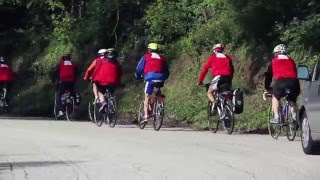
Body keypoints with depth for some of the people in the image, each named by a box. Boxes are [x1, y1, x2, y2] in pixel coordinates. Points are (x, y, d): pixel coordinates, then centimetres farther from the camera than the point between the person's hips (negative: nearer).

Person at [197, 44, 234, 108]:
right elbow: (232, 70, 26)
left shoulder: (212, 58, 15)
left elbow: (204, 70, 13)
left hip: (218, 77, -3)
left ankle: (214, 102, -16)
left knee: (210, 92, 12)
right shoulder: (227, 57, 25)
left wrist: (199, 81, 20)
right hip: (228, 78, 3)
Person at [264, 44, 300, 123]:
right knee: (292, 102, 23)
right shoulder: (291, 61, 29)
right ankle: (294, 119, 15)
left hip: (281, 82, -2)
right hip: (294, 83, 2)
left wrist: (267, 88, 38)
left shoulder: (274, 61, 22)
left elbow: (268, 75, 26)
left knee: (275, 98, 24)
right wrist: (297, 89, 46)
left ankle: (276, 118, 14)